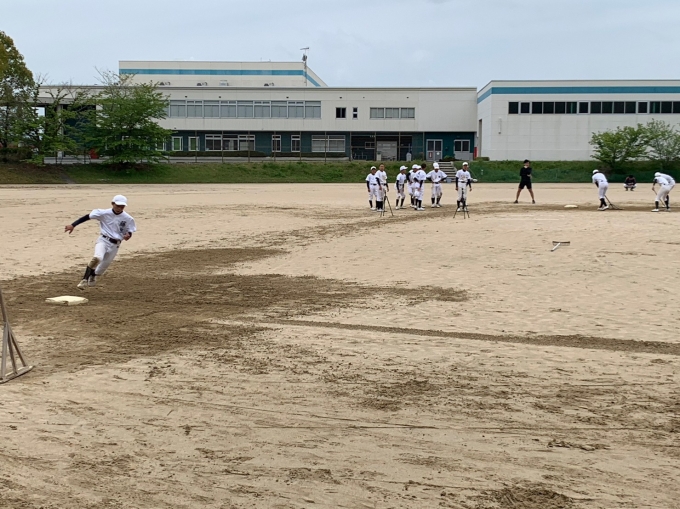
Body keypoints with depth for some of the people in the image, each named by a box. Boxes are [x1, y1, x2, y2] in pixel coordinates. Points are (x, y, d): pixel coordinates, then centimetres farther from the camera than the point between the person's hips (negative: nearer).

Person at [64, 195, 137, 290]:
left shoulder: (128, 219, -6)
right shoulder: (104, 213, -10)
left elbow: (129, 231, 5)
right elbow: (87, 217, -11)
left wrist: (128, 235, -20)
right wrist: (73, 225, -18)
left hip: (115, 245, 2)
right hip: (103, 240, -2)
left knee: (104, 266, 10)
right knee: (97, 258, -31)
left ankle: (92, 277, 44)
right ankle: (85, 279, -16)